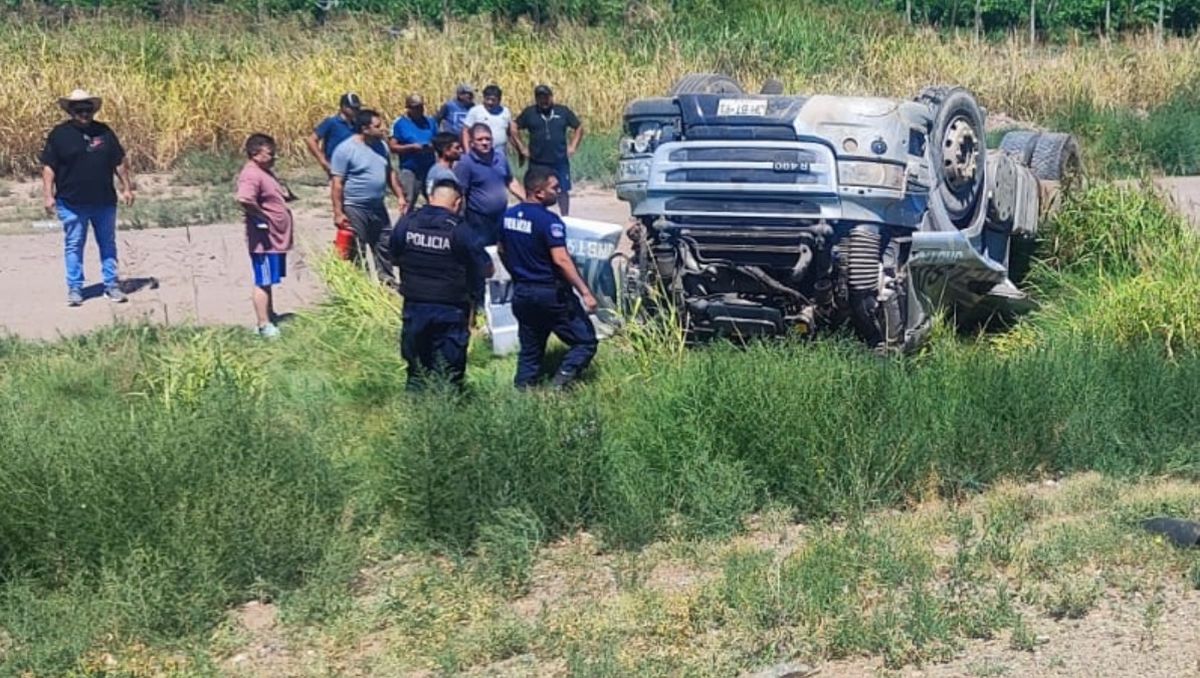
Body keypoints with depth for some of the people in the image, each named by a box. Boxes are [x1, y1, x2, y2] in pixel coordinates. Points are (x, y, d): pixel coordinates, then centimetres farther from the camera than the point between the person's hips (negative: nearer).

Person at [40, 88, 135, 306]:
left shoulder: (104, 132, 6)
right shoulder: (59, 134, -3)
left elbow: (119, 163, 12)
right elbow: (48, 167, -3)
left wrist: (127, 188, 8)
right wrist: (48, 195, -10)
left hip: (104, 202, 3)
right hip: (72, 204, -3)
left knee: (108, 244, 9)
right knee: (73, 246, 3)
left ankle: (112, 285, 17)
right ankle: (74, 289, 10)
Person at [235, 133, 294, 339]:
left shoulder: (265, 172, 15)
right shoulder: (252, 175, -18)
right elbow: (244, 199, -36)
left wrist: (287, 195, 10)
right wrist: (262, 217, -22)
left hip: (277, 239, 10)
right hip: (265, 241, -10)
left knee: (269, 282, 17)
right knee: (263, 283, -4)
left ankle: (270, 319, 26)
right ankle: (264, 326, 0)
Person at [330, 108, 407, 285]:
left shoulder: (381, 146, 7)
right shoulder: (346, 149, -15)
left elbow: (390, 173, 18)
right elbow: (337, 184, -15)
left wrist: (400, 196, 12)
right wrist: (338, 213, -18)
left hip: (378, 208, 7)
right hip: (354, 209, -7)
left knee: (384, 247, 14)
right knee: (356, 252, 0)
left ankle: (387, 281, 25)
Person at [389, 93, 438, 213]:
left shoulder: (430, 122, 11)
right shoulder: (399, 123, -2)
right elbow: (392, 146, -6)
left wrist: (433, 146, -8)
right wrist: (411, 147, -18)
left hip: (429, 169, 4)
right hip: (409, 170, -4)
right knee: (408, 204, -7)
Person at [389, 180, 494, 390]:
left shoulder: (405, 223, -5)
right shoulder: (458, 230, -16)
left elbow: (395, 258, 10)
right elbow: (486, 270, -10)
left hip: (414, 306, 4)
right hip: (449, 309, -4)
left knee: (416, 367, 17)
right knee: (449, 373, 6)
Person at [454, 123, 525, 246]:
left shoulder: (500, 159, 8)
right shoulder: (465, 164, -13)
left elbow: (511, 182, 21)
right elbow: (460, 194, -16)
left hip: (502, 217, 7)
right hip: (479, 221, -7)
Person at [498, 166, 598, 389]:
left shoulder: (508, 216, 5)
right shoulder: (548, 220, -18)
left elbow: (502, 251, 17)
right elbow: (561, 260, -23)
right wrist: (585, 292, -23)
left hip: (521, 293, 7)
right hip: (551, 293, -7)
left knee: (530, 350, 17)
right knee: (585, 341, 0)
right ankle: (562, 379, -19)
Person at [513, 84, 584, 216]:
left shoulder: (563, 111, 4)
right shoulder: (529, 112, 2)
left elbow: (579, 127, 12)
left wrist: (573, 146, 4)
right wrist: (521, 148, 2)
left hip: (560, 161, 1)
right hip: (537, 162, 0)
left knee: (563, 191, 4)